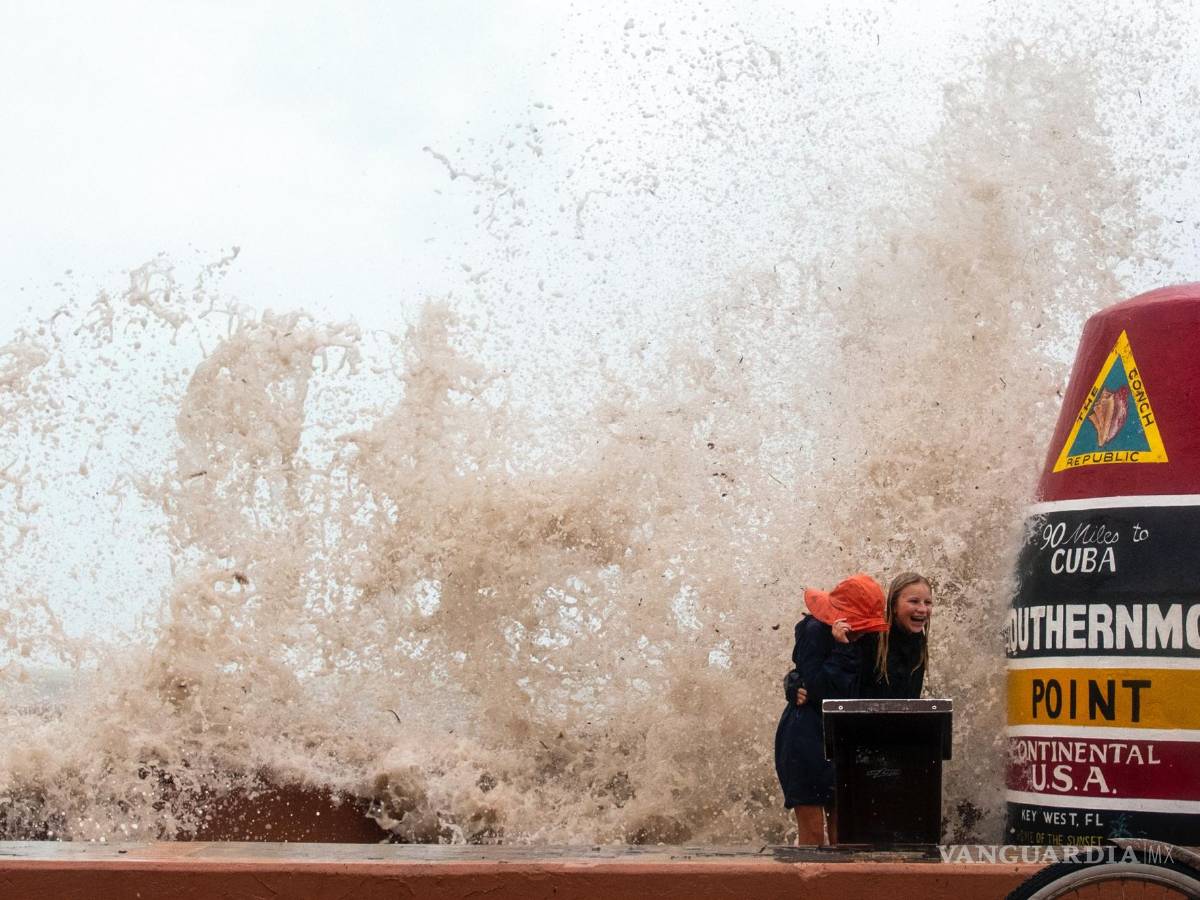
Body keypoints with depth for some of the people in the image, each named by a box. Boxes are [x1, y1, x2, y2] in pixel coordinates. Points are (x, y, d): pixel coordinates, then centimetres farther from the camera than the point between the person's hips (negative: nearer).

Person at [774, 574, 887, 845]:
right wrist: (842, 649, -22)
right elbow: (818, 690, -18)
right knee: (812, 836, -7)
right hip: (807, 740, -8)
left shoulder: (850, 636, 12)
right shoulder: (815, 631, -12)